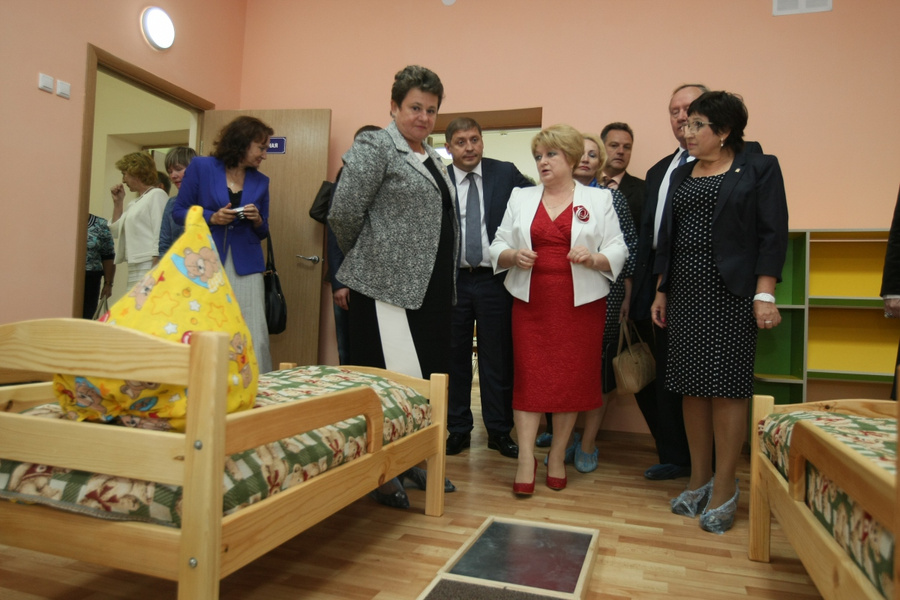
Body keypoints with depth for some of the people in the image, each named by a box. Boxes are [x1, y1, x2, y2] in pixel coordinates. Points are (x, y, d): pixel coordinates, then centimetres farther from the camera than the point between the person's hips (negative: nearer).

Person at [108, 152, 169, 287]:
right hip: (134, 270, 9)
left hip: (149, 267, -9)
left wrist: (154, 273, -19)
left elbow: (160, 234, -13)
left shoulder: (157, 195, -4)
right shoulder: (135, 204, 21)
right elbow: (116, 231, 27)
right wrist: (117, 202, 19)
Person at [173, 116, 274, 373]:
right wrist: (211, 217, -12)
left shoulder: (261, 181, 11)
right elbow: (179, 211, 4)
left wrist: (258, 221, -5)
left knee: (253, 338, -6)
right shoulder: (201, 166, 2)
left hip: (246, 267, 2)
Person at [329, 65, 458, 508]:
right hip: (389, 285, -8)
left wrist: (447, 280, 17)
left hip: (431, 288, 8)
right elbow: (344, 213, -12)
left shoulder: (433, 158, 20)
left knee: (429, 376, 10)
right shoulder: (374, 146, -5)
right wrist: (363, 259, 2)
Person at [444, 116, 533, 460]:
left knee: (497, 358, 8)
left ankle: (499, 431, 22)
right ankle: (458, 429, 24)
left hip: (494, 280, 0)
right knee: (454, 357, 9)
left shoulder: (506, 174, 2)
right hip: (451, 280, 1)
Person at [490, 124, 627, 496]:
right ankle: (526, 459, 6)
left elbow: (618, 251, 3)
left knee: (572, 379, 3)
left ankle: (557, 457, 18)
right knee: (528, 377, -2)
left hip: (581, 304, -1)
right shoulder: (521, 198, 12)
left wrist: (593, 258, -17)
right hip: (531, 302, 1)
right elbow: (498, 247, 9)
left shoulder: (599, 199, 6)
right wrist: (513, 255, -12)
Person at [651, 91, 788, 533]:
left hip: (731, 294, -5)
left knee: (726, 388, -3)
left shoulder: (759, 169, 1)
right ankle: (699, 480, 20)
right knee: (692, 387, 7)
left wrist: (765, 295, -14)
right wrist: (661, 292, 13)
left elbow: (773, 235, -6)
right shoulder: (681, 176, 16)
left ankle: (724, 488, 10)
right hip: (685, 294, 5)